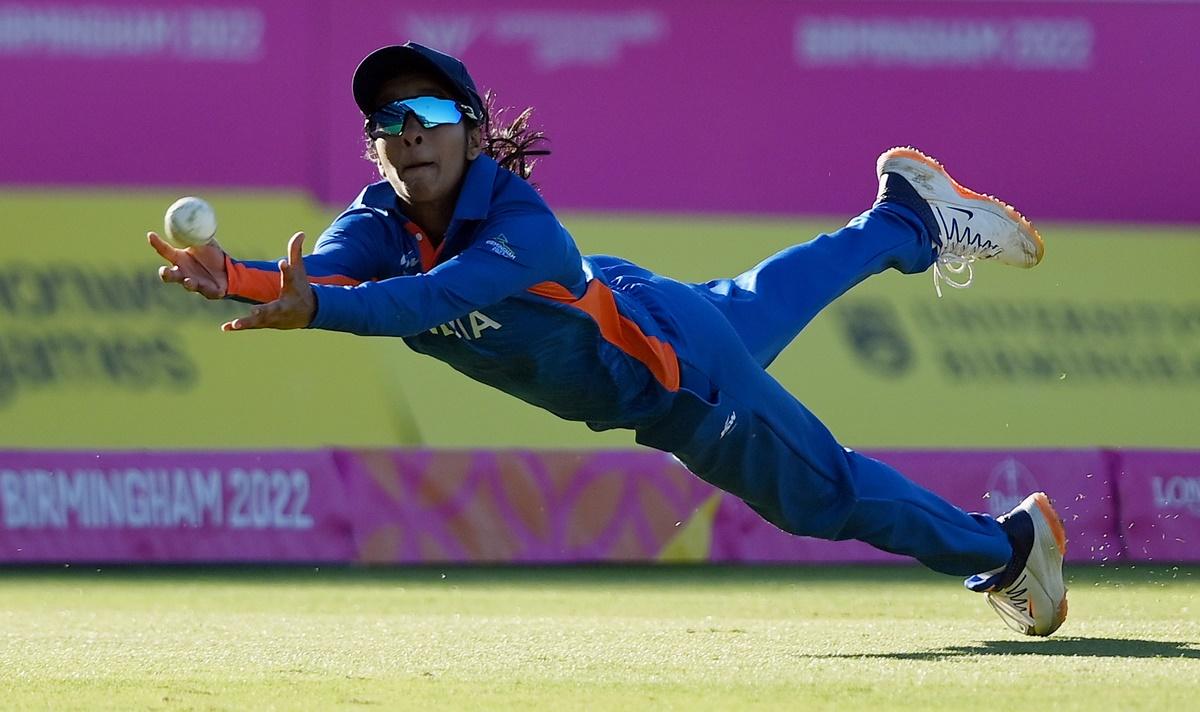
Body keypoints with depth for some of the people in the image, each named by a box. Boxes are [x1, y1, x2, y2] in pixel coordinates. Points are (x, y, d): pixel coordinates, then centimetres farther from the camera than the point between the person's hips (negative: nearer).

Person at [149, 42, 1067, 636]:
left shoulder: (522, 226, -41)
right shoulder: (381, 224, -24)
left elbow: (436, 297, -60)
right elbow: (317, 272, -43)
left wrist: (316, 308, -75)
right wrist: (233, 276, -65)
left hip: (677, 372, -7)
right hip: (614, 328, 7)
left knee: (824, 491, 6)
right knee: (763, 300, 34)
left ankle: (1008, 543, 28)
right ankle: (909, 218, 60)